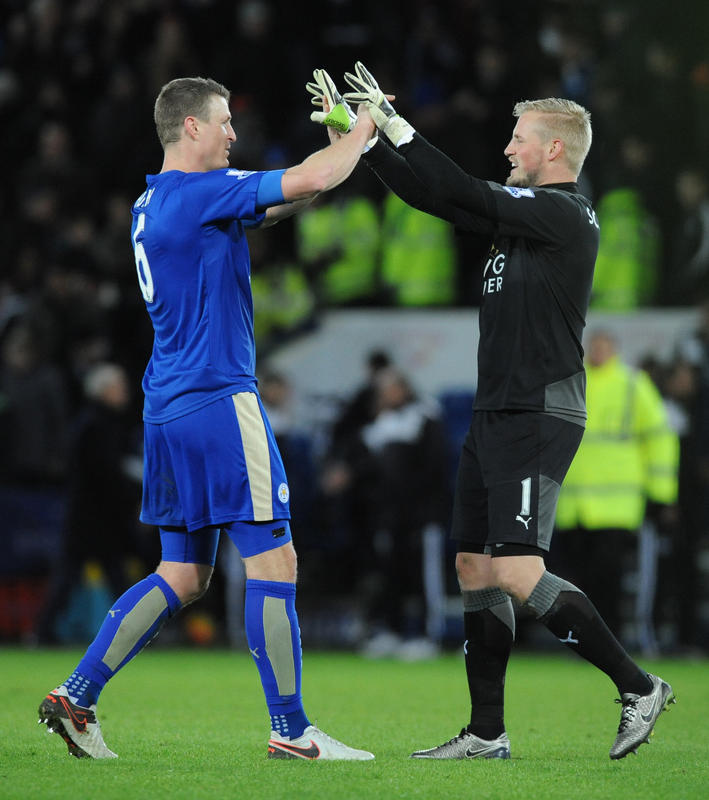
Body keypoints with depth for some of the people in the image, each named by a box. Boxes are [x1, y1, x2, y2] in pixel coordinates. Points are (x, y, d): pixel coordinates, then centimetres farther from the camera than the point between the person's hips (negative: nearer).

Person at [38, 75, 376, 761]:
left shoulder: (153, 203, 17)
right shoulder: (198, 192, -12)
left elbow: (273, 203, 25)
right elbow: (312, 179, -16)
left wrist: (342, 139, 18)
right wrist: (363, 128, 1)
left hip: (167, 408, 10)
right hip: (218, 398, -10)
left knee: (183, 575, 12)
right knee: (273, 560, -4)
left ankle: (76, 695, 7)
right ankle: (290, 730, -2)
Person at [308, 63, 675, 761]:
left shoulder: (565, 215, -13)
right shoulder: (526, 211, 15)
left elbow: (461, 194, -19)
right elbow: (434, 198, 18)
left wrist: (394, 123, -13)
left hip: (539, 417, -10)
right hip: (496, 415, 10)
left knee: (516, 571, -16)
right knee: (474, 569, 8)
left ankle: (637, 687, -7)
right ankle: (487, 734, 12)